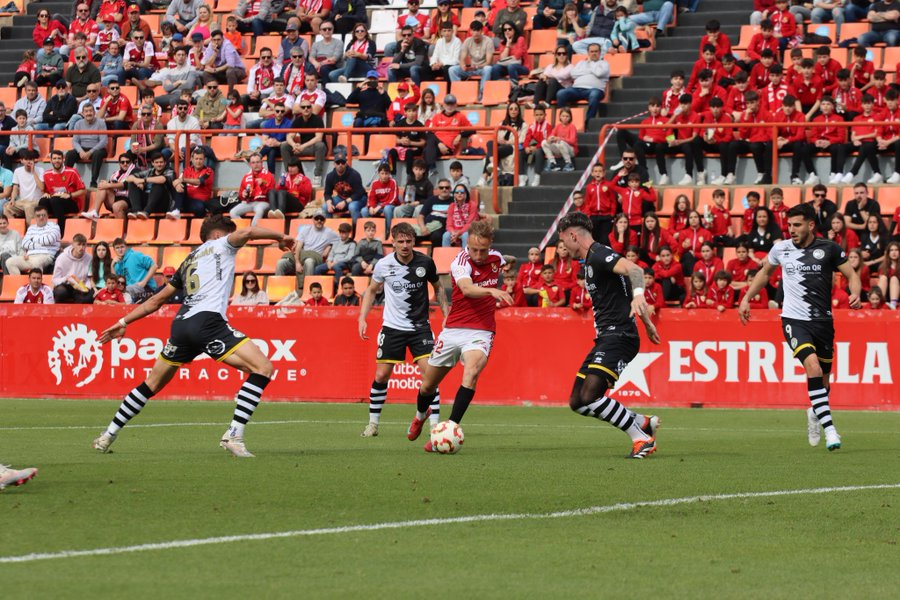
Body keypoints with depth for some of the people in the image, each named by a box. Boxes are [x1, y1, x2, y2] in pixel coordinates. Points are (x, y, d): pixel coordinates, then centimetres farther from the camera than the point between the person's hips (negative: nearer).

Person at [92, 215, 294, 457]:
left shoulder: (188, 262, 32)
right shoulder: (220, 245, 16)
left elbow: (156, 300, 32)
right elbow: (247, 233, -5)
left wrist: (124, 322, 39)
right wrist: (280, 237, 8)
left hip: (180, 325, 7)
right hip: (208, 320, -7)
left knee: (152, 384, 24)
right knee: (263, 368, -10)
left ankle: (108, 436, 28)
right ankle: (233, 435, -21)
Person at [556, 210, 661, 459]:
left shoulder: (598, 255, -12)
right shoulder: (590, 261, 21)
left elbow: (633, 269, -29)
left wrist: (637, 294, -48)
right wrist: (647, 322, 38)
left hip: (618, 336, -11)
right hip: (605, 338, 11)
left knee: (590, 396, -23)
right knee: (577, 402, 5)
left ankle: (643, 438, -12)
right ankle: (642, 422, 13)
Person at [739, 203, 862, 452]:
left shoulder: (828, 249, -3)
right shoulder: (781, 248, 3)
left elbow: (852, 275, 2)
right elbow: (765, 272, 22)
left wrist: (855, 294, -19)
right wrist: (746, 298, 18)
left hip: (823, 320, 1)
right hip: (794, 319, -1)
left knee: (824, 379, 10)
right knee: (813, 367, -24)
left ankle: (814, 413, 44)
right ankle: (830, 430, -26)